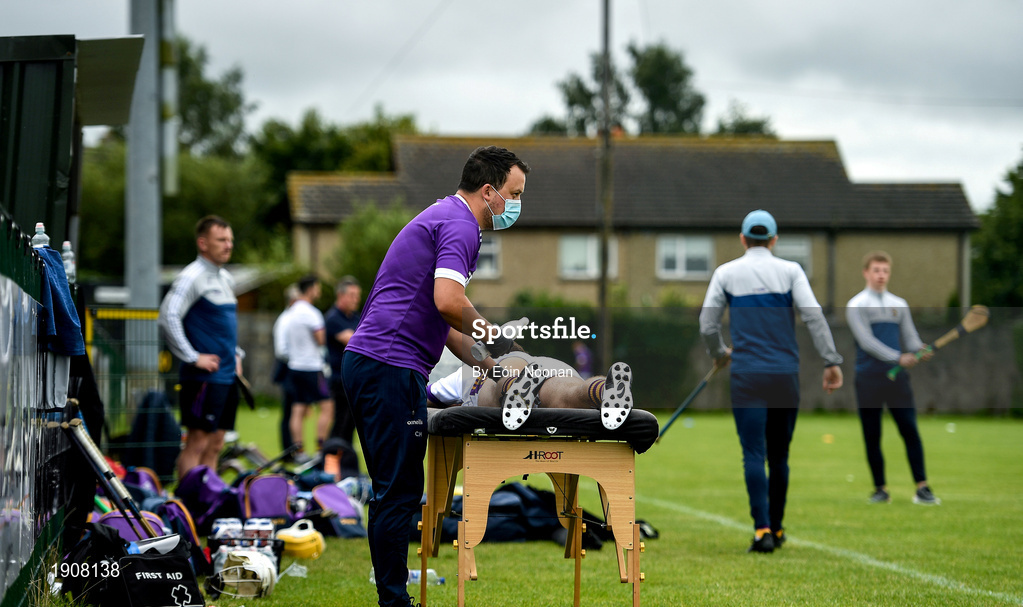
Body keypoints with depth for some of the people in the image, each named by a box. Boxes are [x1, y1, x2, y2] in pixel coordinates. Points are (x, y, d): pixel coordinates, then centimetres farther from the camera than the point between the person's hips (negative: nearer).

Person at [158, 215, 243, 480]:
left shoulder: (226, 279, 17)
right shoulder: (192, 277, -11)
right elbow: (168, 317, -22)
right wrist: (193, 358, -20)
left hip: (228, 377, 9)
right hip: (204, 378, -9)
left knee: (215, 445, 10)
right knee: (197, 443, -8)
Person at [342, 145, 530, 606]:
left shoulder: (442, 219, 24)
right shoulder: (459, 225, -8)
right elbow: (447, 301, -25)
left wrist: (493, 367, 28)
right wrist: (492, 336, -8)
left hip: (366, 363, 10)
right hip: (392, 367, -10)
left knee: (394, 492, 13)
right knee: (399, 493, -6)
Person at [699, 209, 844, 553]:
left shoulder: (726, 273, 5)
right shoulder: (790, 271, 4)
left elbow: (707, 324, 4)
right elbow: (814, 316, -7)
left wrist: (719, 354, 23)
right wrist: (832, 361, -7)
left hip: (747, 376, -1)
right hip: (785, 375, 1)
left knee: (754, 455, -5)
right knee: (779, 456, 13)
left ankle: (763, 529, -17)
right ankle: (776, 529, 21)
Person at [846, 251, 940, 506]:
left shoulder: (899, 305, 15)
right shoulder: (856, 306, 1)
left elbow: (909, 337, 11)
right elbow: (867, 341, -11)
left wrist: (921, 351, -13)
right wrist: (897, 357, -23)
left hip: (897, 379, 3)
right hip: (868, 379, -2)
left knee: (910, 430, -6)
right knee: (872, 436, 1)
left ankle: (922, 489, -6)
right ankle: (880, 489, 11)